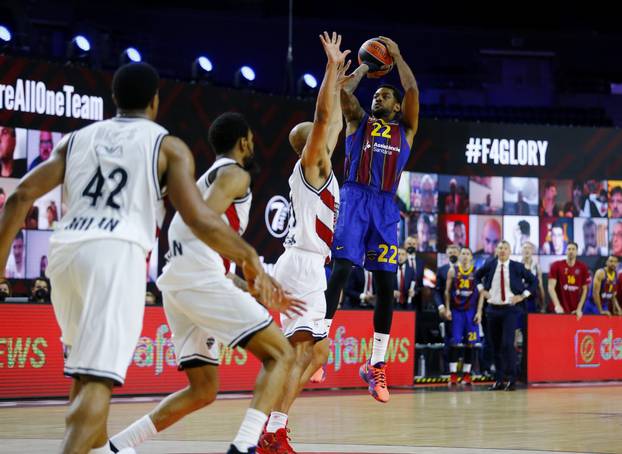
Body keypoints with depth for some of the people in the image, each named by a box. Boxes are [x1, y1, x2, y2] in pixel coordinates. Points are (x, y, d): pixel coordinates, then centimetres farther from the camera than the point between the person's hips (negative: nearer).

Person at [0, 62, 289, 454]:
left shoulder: (76, 139, 21)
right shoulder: (169, 146, 10)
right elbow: (198, 219, -2)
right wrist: (249, 258, 10)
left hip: (65, 250, 5)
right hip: (117, 253, -5)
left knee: (87, 370, 28)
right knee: (97, 381, -13)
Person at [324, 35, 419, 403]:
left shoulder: (405, 128, 21)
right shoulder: (359, 121, 19)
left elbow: (412, 90, 10)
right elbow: (343, 91, 5)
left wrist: (397, 55, 19)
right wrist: (363, 70, 22)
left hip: (386, 207, 2)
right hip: (355, 198, -2)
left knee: (387, 286, -1)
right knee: (341, 270, -17)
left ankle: (377, 365, 6)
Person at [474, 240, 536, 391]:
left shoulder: (517, 267, -3)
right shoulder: (490, 265, 4)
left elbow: (533, 281, 7)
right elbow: (477, 275, 23)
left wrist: (523, 295, -1)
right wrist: (482, 289, 9)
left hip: (510, 310, -3)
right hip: (493, 309, 3)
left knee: (508, 343, -16)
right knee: (496, 345, 7)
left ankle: (511, 380, -10)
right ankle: (498, 380, 14)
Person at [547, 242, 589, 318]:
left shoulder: (583, 267, 3)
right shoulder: (556, 266, -3)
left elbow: (584, 290, 7)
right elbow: (551, 287, -8)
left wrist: (579, 308, -1)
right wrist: (557, 305, -20)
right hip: (560, 309, -2)